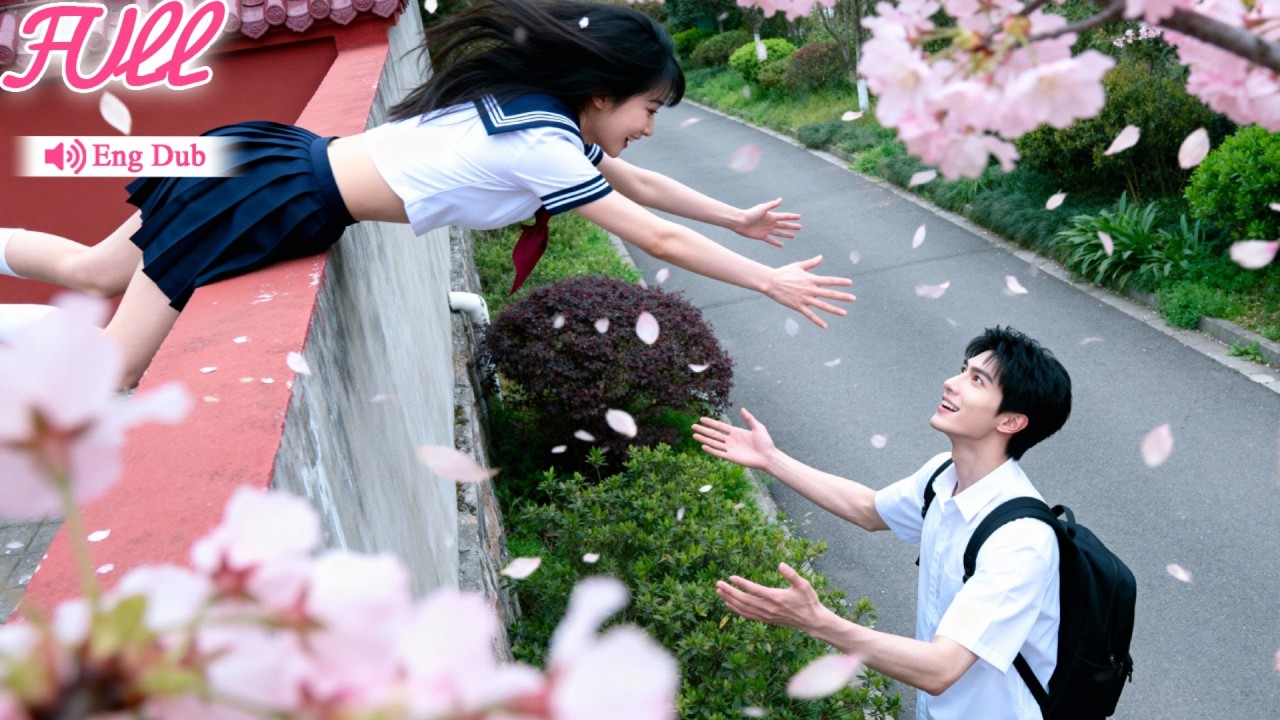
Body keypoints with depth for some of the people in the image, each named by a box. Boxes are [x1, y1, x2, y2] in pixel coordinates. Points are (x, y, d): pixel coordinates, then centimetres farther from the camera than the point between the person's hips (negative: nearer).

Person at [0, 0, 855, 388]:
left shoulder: (537, 109, 7)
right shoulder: (543, 144, -19)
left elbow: (637, 181, 18)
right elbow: (660, 239, -16)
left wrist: (740, 217, 21)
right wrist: (771, 281, -7)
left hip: (286, 157, 9)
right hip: (272, 208, -9)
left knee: (94, 273, 21)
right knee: (109, 381, -1)